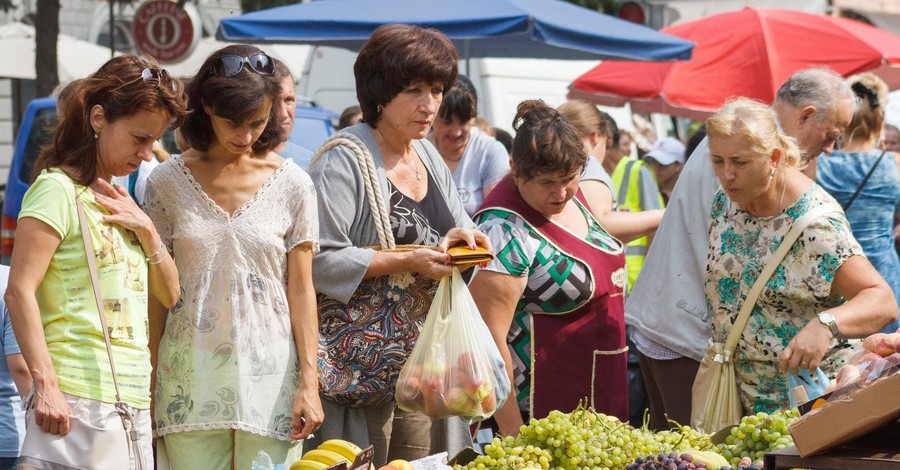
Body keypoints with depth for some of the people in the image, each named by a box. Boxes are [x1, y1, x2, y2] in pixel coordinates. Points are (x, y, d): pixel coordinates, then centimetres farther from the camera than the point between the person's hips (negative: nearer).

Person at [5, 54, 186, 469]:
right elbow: (19, 292, -14)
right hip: (79, 399, -8)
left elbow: (168, 295, 19)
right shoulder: (58, 189, -6)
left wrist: (146, 229, 3)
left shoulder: (116, 200, 19)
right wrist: (44, 384, -21)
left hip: (133, 399, 8)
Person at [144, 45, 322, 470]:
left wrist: (308, 383, -3)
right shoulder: (168, 182, 4)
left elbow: (301, 290, 3)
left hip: (269, 371, 0)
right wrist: (148, 382, 4)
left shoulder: (292, 184, 3)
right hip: (190, 376, 0)